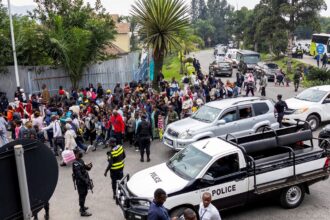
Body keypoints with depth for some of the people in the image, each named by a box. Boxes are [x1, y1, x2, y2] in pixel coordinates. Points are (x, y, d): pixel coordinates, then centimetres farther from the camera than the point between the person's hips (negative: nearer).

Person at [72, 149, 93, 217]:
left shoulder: (81, 160, 6)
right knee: (82, 195, 0)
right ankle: (83, 212, 10)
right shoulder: (75, 163, -22)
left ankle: (82, 207, 41)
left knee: (84, 194, 22)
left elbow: (86, 168, 12)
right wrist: (86, 181, -29)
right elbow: (79, 175, -28)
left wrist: (88, 166, -11)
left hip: (84, 181, 9)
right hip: (80, 182, -9)